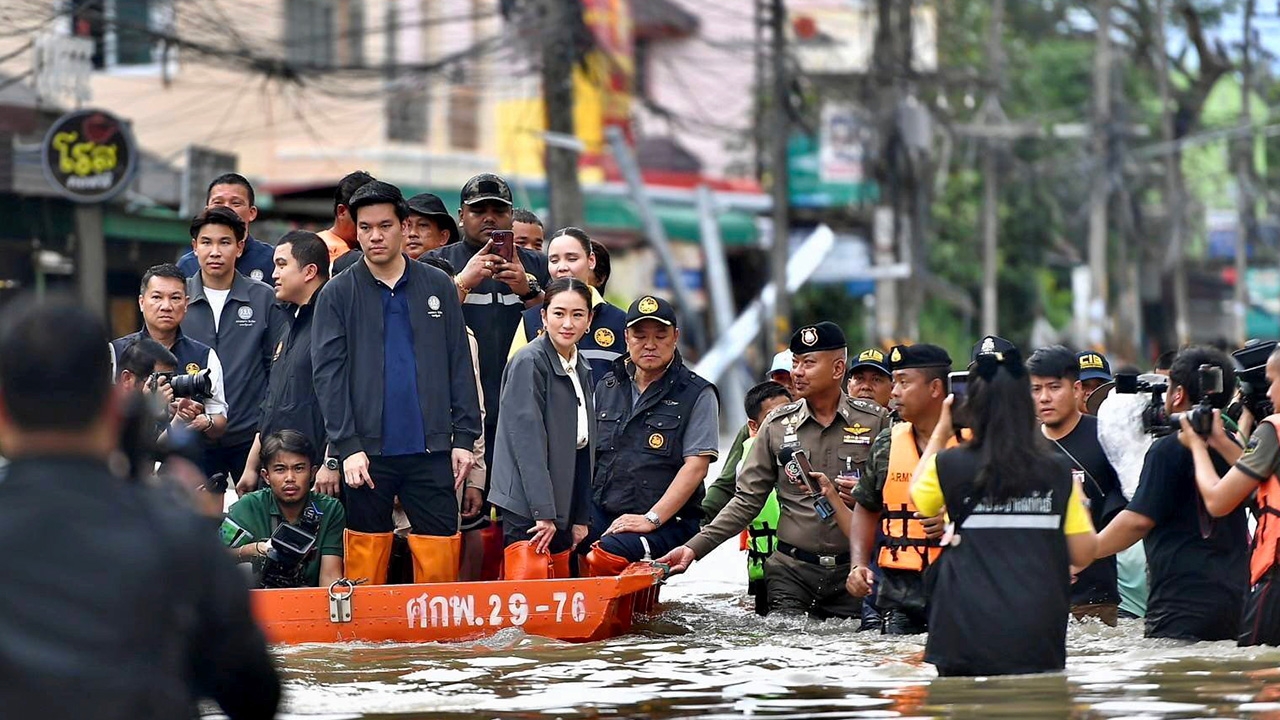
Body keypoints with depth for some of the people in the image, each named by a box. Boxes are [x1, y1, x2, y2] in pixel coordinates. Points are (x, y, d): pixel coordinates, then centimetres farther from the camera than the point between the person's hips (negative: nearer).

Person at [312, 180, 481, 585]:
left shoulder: (437, 286, 8)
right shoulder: (338, 294, 3)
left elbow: (460, 366, 9)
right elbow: (328, 374, -2)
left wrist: (464, 436, 3)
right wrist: (347, 445, -10)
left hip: (431, 449, 1)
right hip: (368, 451, -1)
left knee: (440, 565, 0)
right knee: (366, 562, 2)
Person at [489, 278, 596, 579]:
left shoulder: (581, 370, 15)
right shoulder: (529, 363, -10)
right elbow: (527, 441, -16)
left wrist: (581, 518, 16)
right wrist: (544, 512, -19)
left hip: (562, 507, 8)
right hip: (528, 506, -8)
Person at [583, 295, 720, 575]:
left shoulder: (697, 395, 3)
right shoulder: (607, 387, 19)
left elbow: (696, 466, -5)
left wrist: (651, 519, -15)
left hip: (668, 522, -4)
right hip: (602, 517, 4)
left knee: (608, 555, -35)